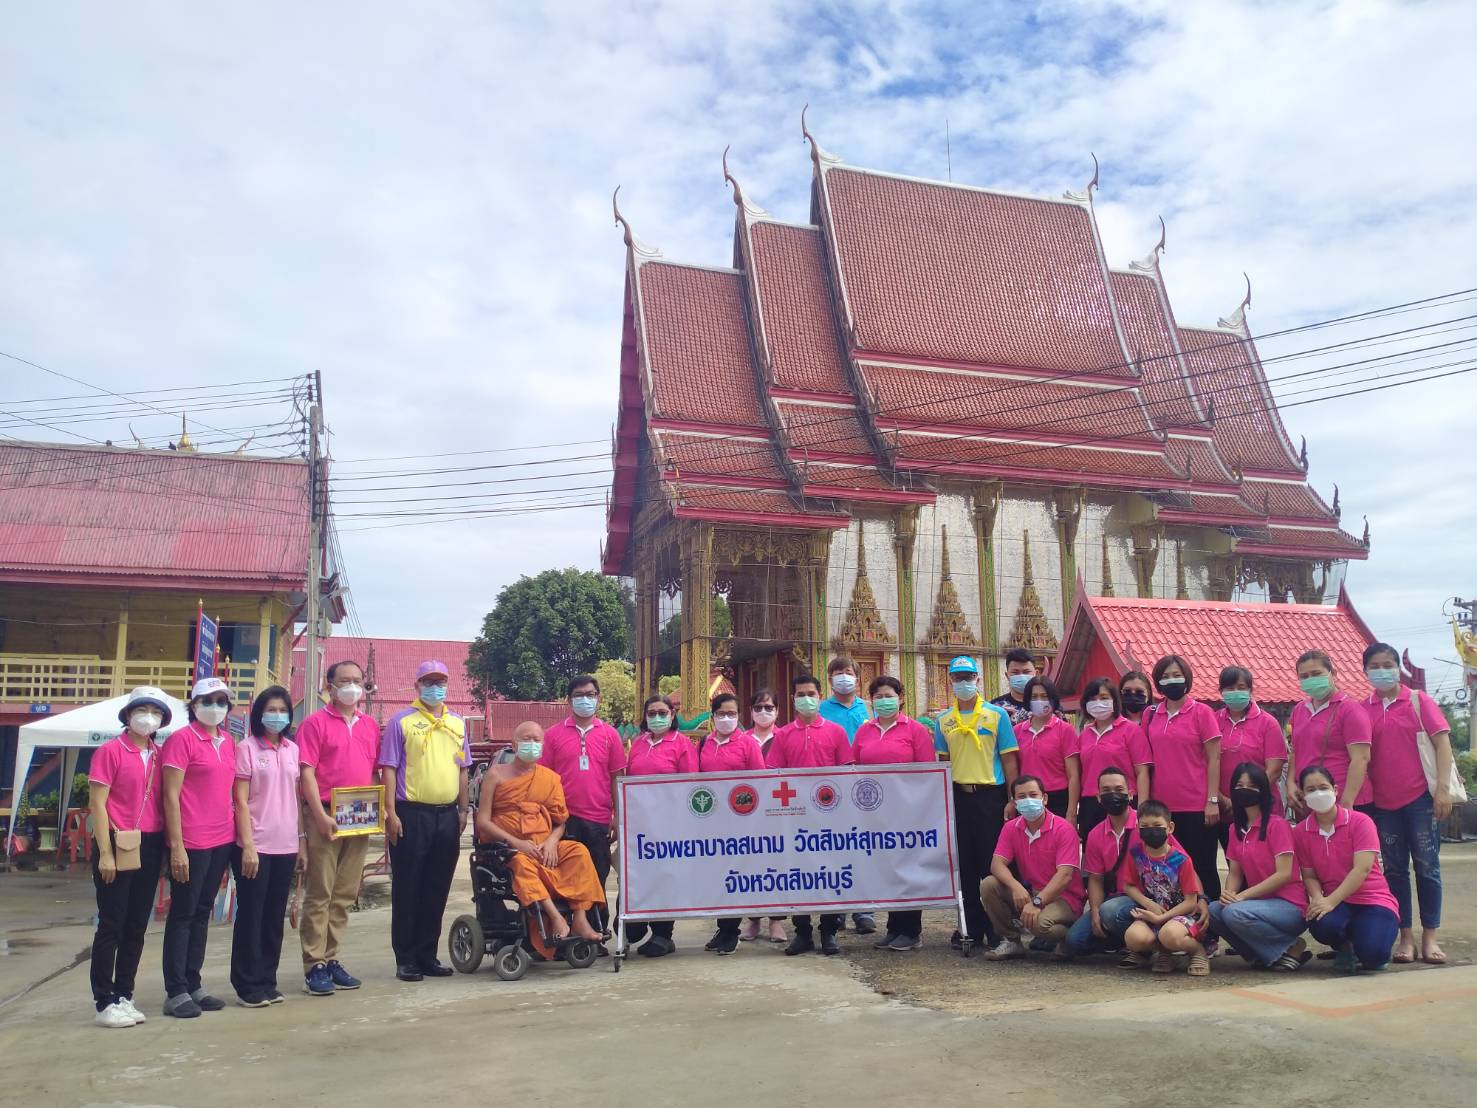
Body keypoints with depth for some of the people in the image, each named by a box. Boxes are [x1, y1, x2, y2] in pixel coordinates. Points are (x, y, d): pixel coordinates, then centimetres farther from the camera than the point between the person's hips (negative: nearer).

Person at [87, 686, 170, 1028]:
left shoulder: (159, 756, 9)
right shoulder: (111, 751, -6)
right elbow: (97, 803, -9)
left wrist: (167, 845, 6)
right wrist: (105, 853, -13)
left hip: (150, 847, 6)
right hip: (119, 845, -5)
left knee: (137, 926, 11)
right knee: (111, 925, 1)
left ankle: (124, 996, 22)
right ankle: (104, 1002, 10)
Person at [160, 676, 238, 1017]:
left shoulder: (228, 742, 11)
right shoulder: (181, 739, -9)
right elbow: (171, 796, -11)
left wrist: (238, 836, 11)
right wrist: (177, 847, -15)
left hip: (222, 840, 6)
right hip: (191, 842, -6)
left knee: (202, 912, 13)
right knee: (183, 913, 3)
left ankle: (193, 985, 22)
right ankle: (175, 993, 11)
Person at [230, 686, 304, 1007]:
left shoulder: (292, 750, 10)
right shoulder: (247, 748, -4)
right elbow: (241, 801, -8)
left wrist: (302, 842, 11)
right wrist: (248, 845, -14)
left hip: (286, 846, 5)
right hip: (255, 846, -5)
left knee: (275, 916, 10)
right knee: (251, 915, 2)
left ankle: (267, 981, 19)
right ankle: (248, 986, 12)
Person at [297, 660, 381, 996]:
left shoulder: (371, 725, 12)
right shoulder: (316, 722, -3)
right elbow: (306, 772, -9)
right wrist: (321, 815, -16)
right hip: (325, 816, -5)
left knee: (345, 893, 10)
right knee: (319, 894, -1)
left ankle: (331, 959, 20)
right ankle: (314, 967, 5)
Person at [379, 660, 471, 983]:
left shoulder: (457, 723, 13)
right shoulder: (401, 721, -2)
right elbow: (389, 768, -5)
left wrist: (463, 810, 12)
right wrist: (391, 812, -12)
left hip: (447, 815, 5)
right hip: (411, 814, -5)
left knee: (437, 890, 10)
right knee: (407, 889, 2)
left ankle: (427, 955, 21)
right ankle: (405, 959, 11)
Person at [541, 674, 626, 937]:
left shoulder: (609, 734, 6)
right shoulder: (554, 734, 4)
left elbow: (616, 778, 7)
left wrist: (617, 817, 3)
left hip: (599, 820, 1)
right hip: (564, 819, -1)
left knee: (597, 880, 7)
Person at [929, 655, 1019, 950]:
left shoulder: (997, 714, 0)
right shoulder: (943, 720, 9)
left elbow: (1009, 759, -1)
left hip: (990, 795, -3)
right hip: (957, 796, 3)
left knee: (992, 864, -1)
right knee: (965, 865, 9)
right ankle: (973, 928, 20)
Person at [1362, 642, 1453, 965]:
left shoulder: (1418, 701, 0)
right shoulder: (1362, 710, 6)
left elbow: (1442, 742, -4)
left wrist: (1443, 788, -12)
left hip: (1420, 796, -2)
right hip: (1383, 802, 2)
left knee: (1427, 865, 3)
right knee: (1394, 869, 6)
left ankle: (1430, 937, 12)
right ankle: (1405, 937, 13)